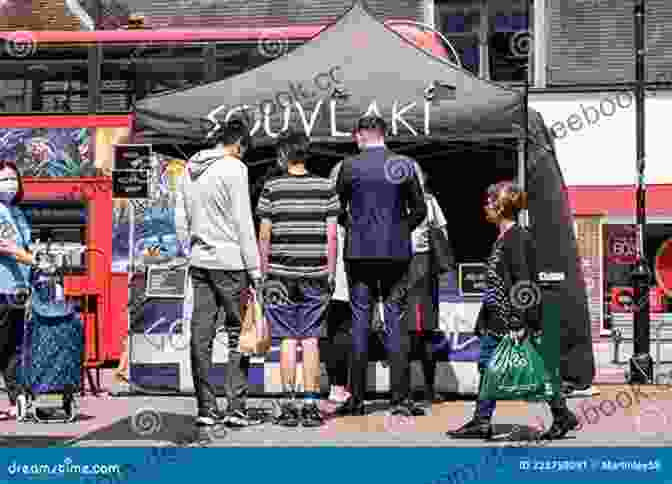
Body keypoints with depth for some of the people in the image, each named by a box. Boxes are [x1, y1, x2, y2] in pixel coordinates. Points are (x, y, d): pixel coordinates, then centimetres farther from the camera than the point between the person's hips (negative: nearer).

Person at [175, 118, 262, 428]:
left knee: (201, 336, 6)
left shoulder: (190, 168, 12)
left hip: (199, 263, 7)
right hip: (229, 263, -6)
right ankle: (236, 408, -1)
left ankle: (206, 408, 10)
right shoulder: (234, 168, -9)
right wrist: (255, 270, -8)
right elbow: (243, 223, -11)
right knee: (239, 335, 1)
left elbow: (180, 221, 14)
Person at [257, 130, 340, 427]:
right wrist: (331, 273, 8)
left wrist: (264, 273, 6)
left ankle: (289, 405, 4)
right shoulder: (325, 188, 2)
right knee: (311, 340, 5)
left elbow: (264, 236, -2)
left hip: (281, 275, -1)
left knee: (288, 340, 4)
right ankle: (311, 405, 5)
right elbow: (332, 236, 1)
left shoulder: (272, 188, -3)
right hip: (315, 275, 1)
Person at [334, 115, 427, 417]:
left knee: (360, 323, 4)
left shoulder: (351, 166, -4)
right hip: (396, 253, 1)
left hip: (360, 252, -1)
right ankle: (401, 399, 2)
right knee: (395, 324, 4)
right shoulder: (405, 166, 2)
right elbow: (419, 210, 6)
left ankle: (356, 399, 7)